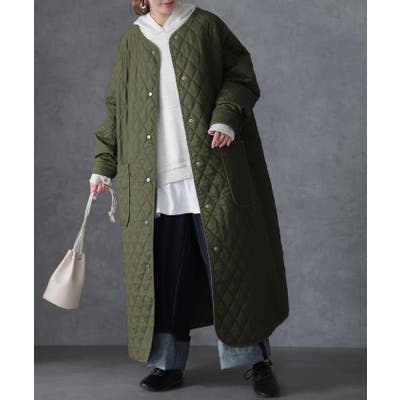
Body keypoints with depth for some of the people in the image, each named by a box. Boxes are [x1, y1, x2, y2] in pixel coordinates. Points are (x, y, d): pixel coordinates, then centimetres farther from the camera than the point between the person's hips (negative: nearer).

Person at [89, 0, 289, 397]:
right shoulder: (131, 42, 15)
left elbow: (241, 75, 2)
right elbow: (116, 108, 17)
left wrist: (226, 117, -16)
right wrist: (103, 165, 12)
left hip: (210, 174, -2)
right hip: (157, 182, 2)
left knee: (229, 261, -1)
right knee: (166, 271, 2)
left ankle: (256, 359, 9)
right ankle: (168, 363, 13)